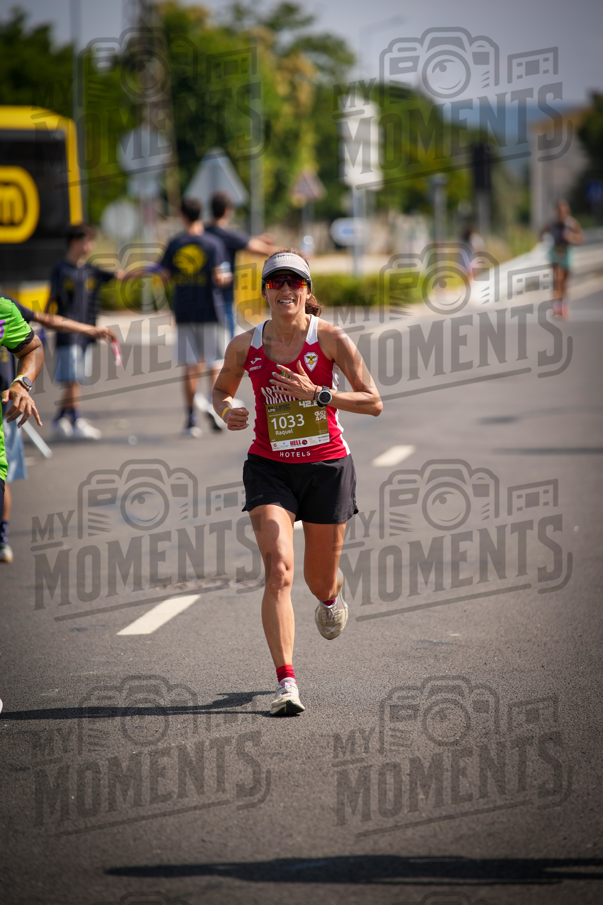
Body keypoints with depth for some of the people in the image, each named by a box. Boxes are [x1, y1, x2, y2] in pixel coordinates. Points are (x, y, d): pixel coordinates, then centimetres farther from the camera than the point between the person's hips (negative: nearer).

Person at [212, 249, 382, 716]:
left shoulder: (331, 339, -10)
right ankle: (287, 683, -20)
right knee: (278, 570, -20)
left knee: (320, 580, 13)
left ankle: (333, 594, 54)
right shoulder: (245, 345, -4)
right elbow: (221, 389, 15)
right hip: (269, 467, 0)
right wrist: (227, 409, -9)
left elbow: (374, 402, -12)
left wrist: (317, 393, -24)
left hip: (327, 466, 0)